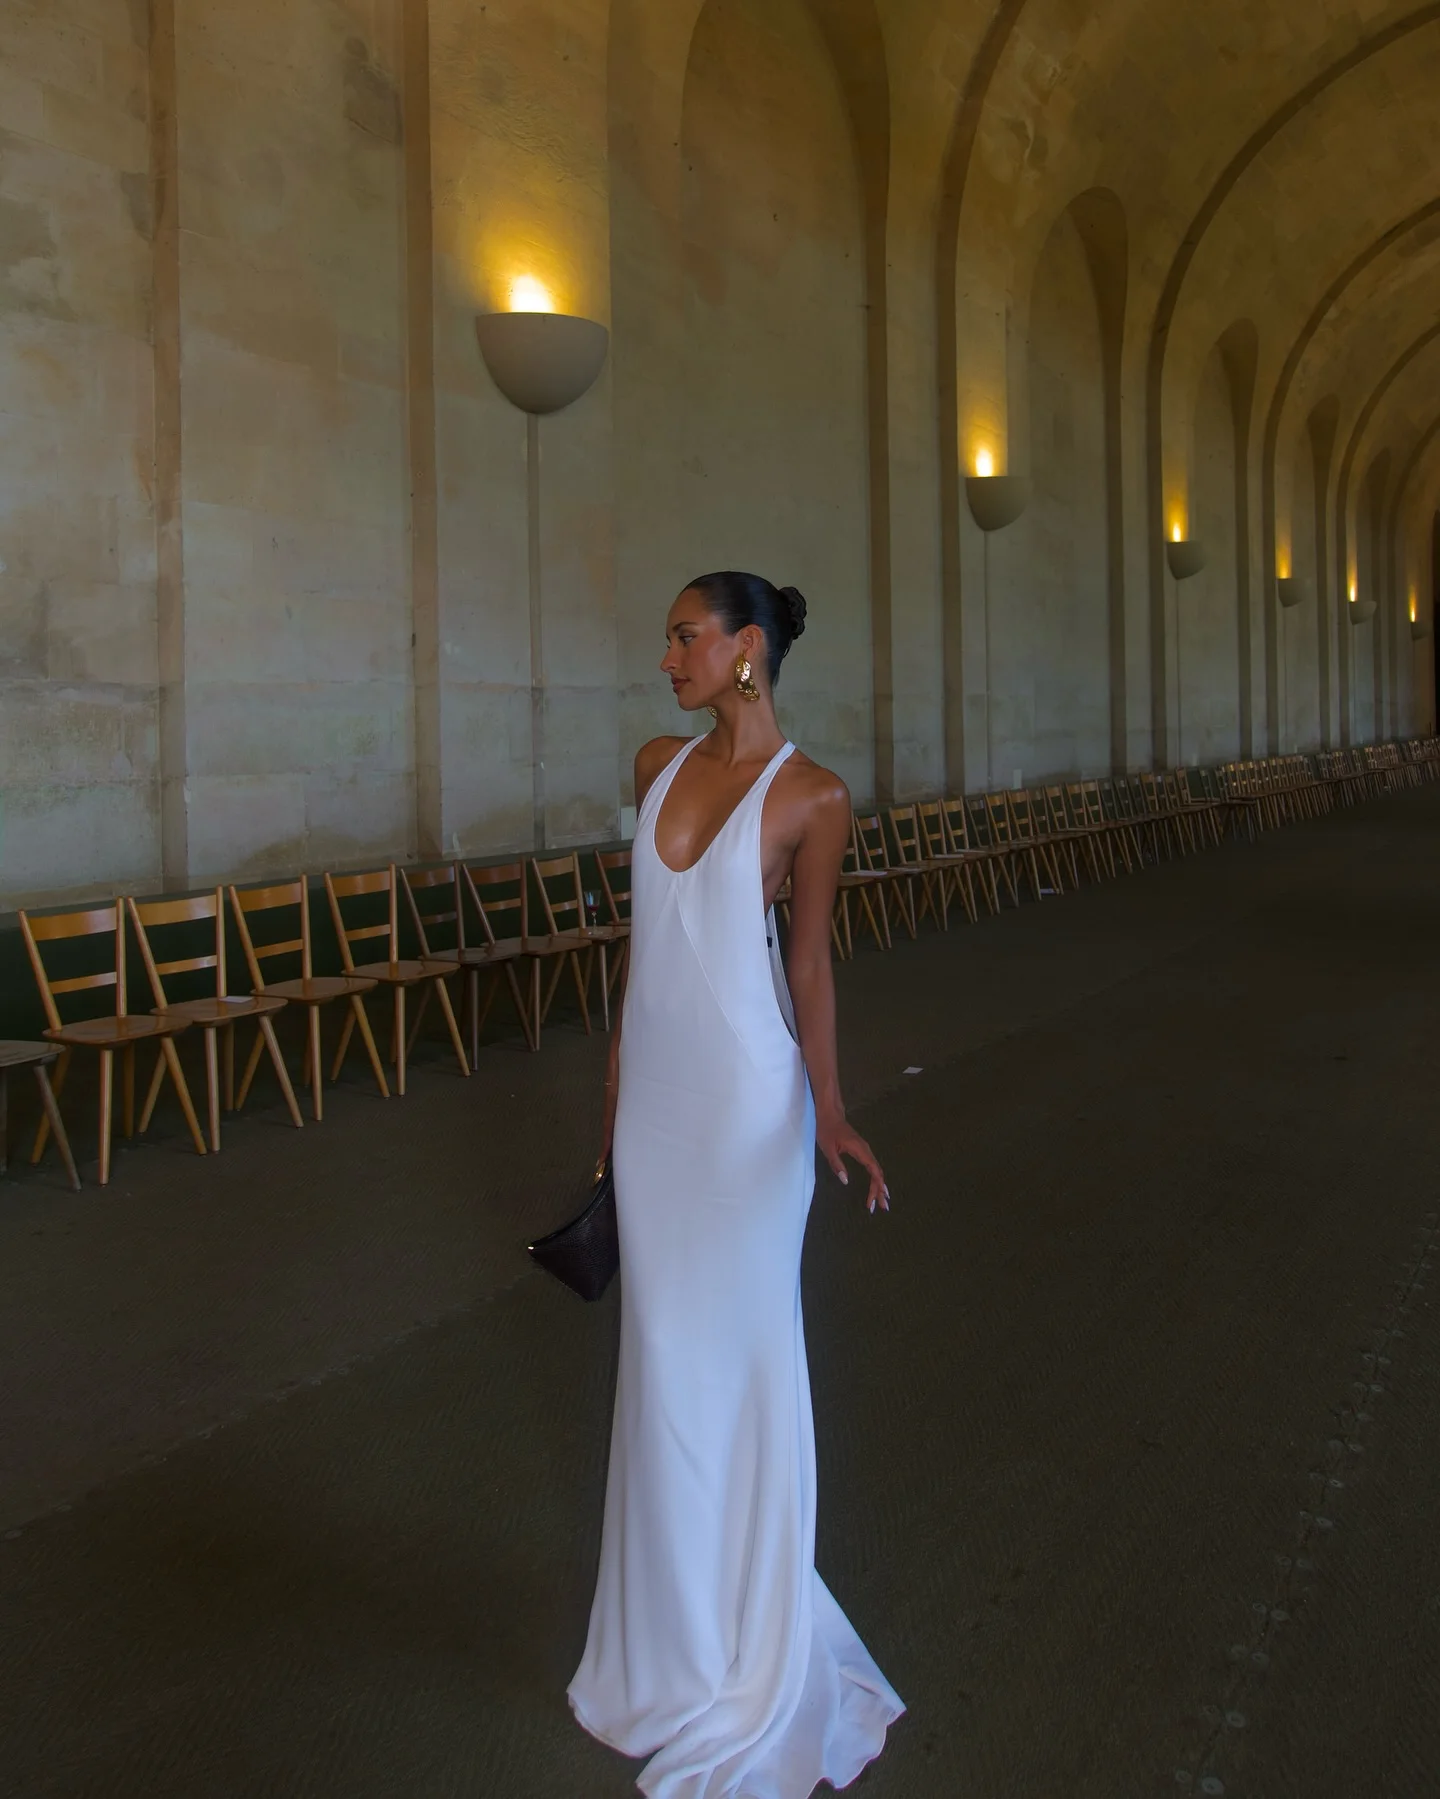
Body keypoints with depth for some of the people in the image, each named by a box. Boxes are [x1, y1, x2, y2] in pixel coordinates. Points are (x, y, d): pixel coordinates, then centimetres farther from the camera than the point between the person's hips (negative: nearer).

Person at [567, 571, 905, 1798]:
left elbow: (809, 959, -7)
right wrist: (616, 1084, 15)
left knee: (742, 1353, 3)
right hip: (654, 1090, 6)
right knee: (663, 1352, 14)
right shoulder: (659, 766, 7)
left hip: (745, 1097, -6)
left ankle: (753, 1657, 23)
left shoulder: (811, 796, -10)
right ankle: (684, 1619, 33)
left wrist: (829, 1112, -15)